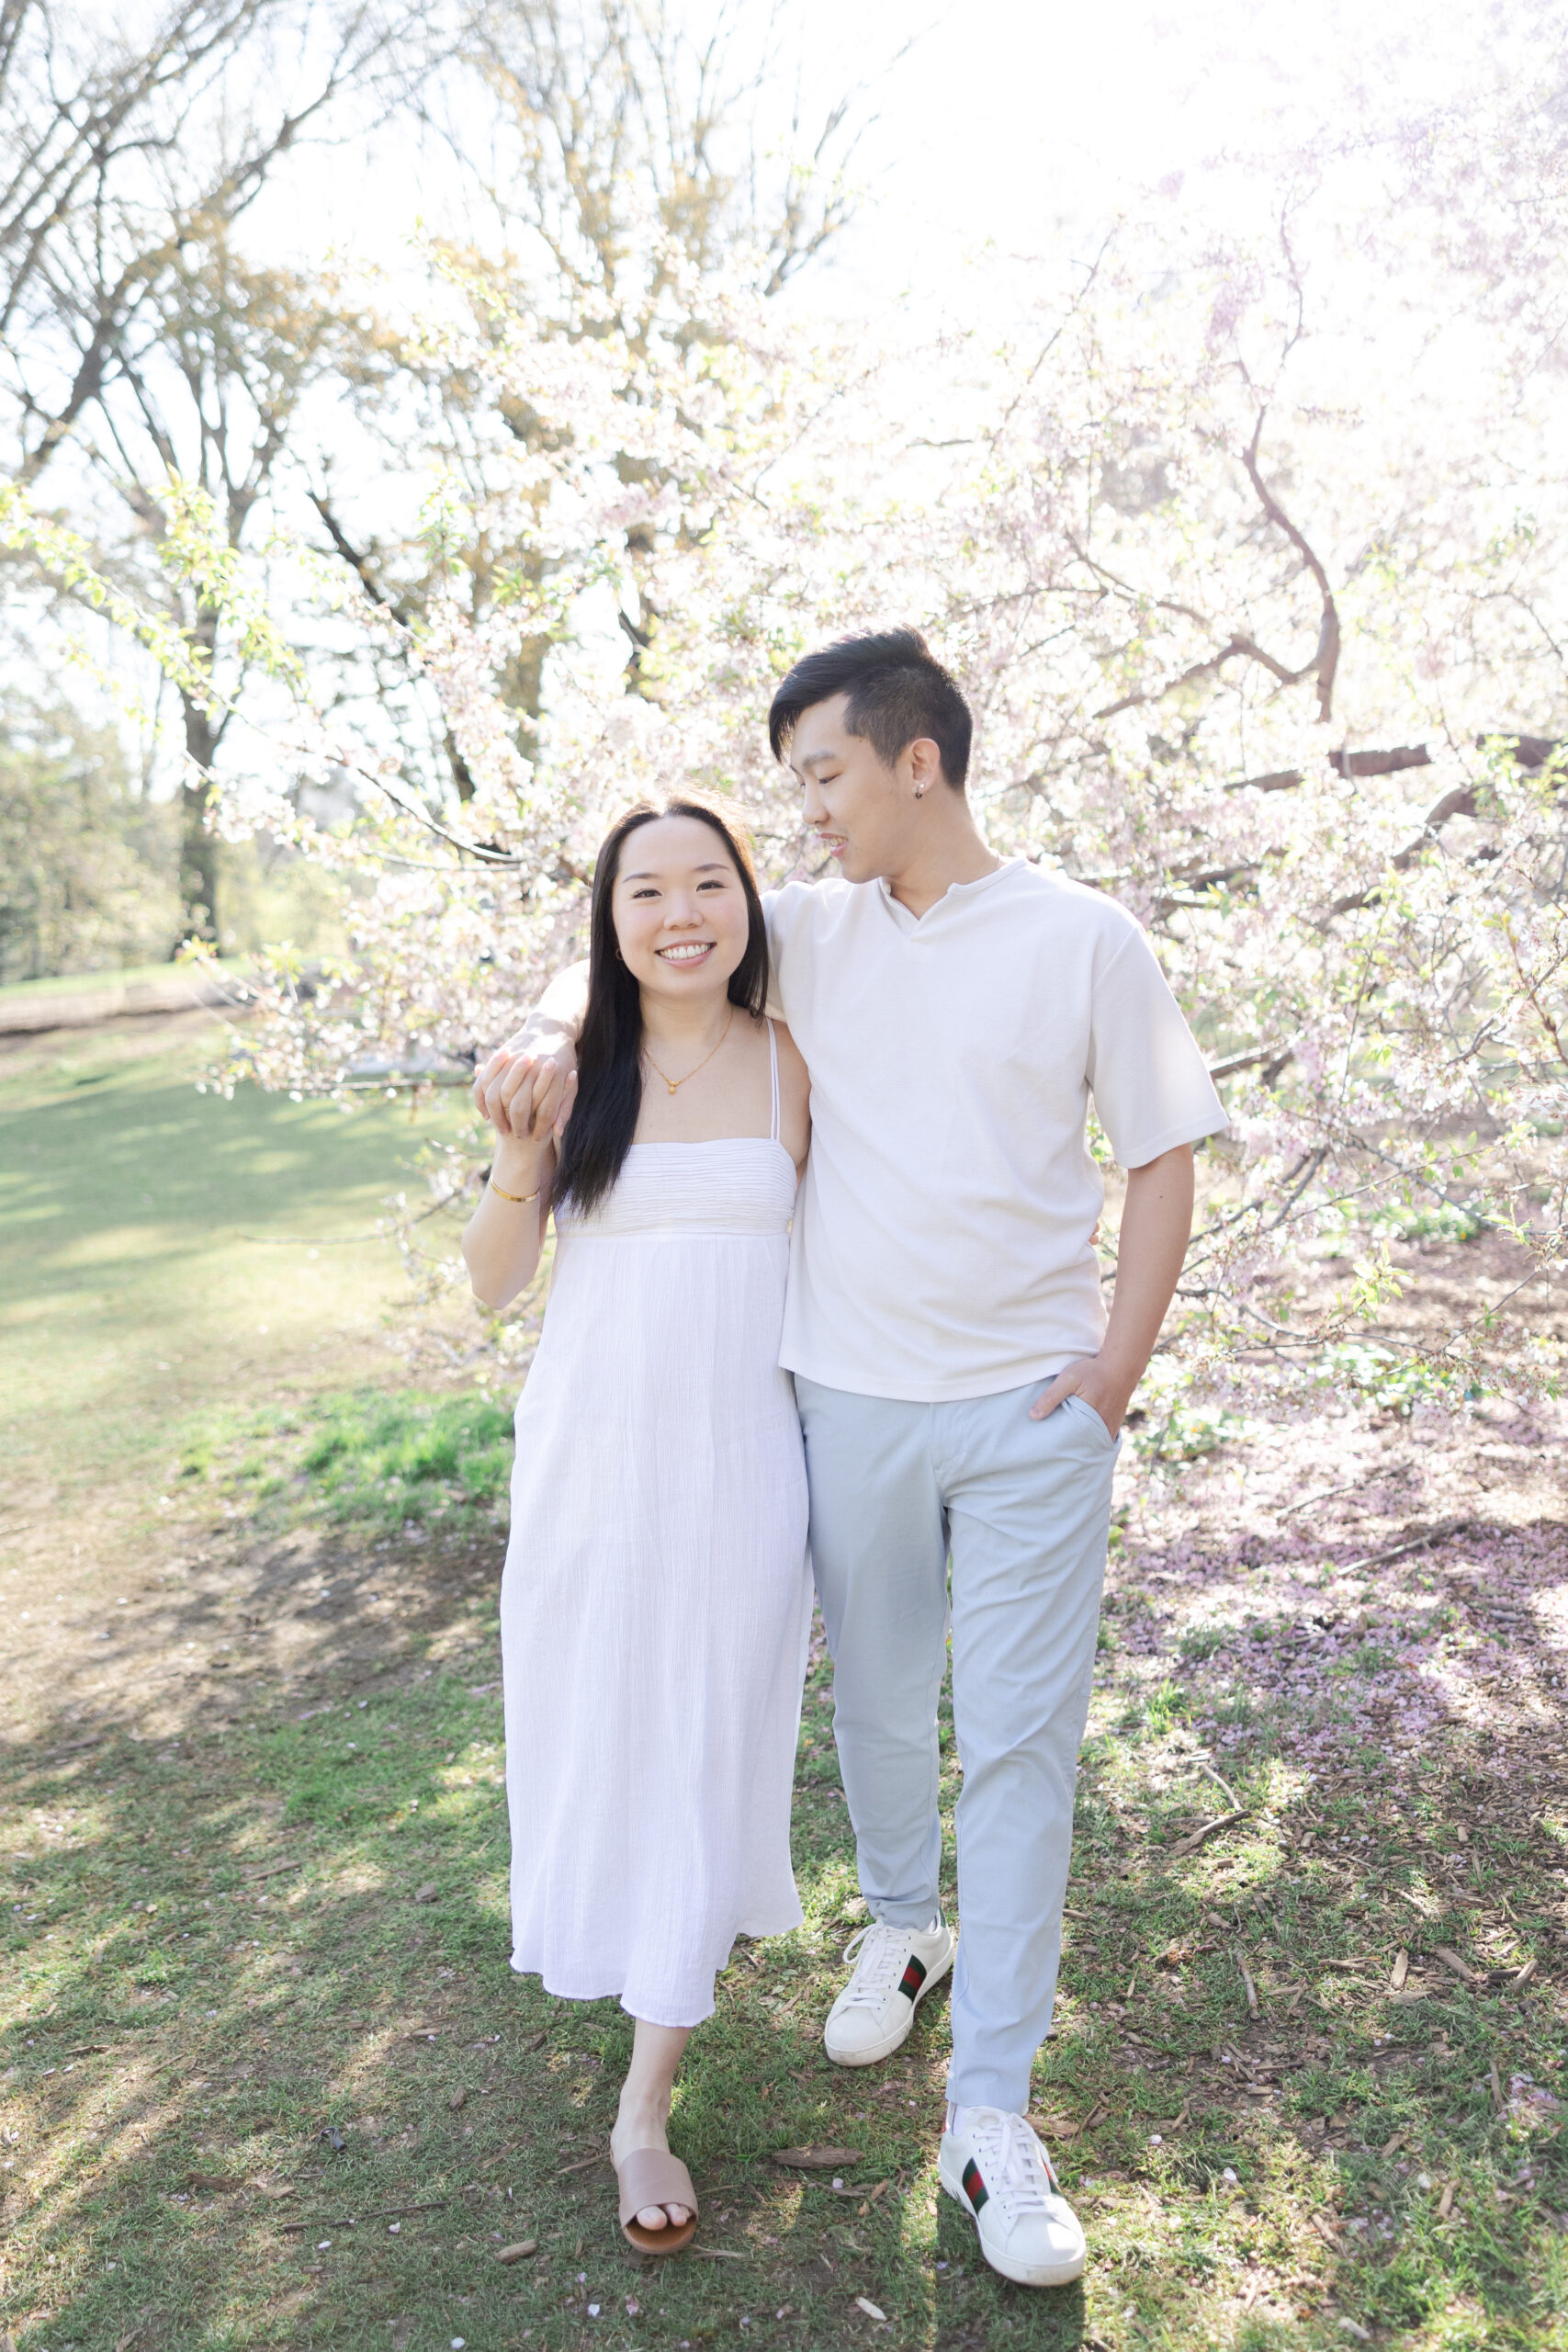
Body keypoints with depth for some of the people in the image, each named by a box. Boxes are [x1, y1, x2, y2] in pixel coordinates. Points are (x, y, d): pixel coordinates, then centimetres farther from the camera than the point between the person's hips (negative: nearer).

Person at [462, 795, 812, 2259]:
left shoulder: (791, 1065, -4)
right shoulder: (571, 1066, -5)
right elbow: (493, 1283, -1)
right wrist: (516, 1160, -19)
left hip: (737, 1458, 0)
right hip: (589, 1456, 1)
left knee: (705, 1745, 6)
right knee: (591, 1725, 15)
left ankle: (646, 2109, 21)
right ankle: (618, 1933, 50)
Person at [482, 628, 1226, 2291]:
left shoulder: (1082, 939, -5)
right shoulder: (806, 929, 3)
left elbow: (1161, 1155, 0)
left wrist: (1121, 1360, -8)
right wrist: (554, 1032, -7)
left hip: (1034, 1408, -2)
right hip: (853, 1401, 3)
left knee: (1020, 1737, 1)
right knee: (877, 1700, 18)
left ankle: (990, 2118, 13)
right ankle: (900, 1927, 46)